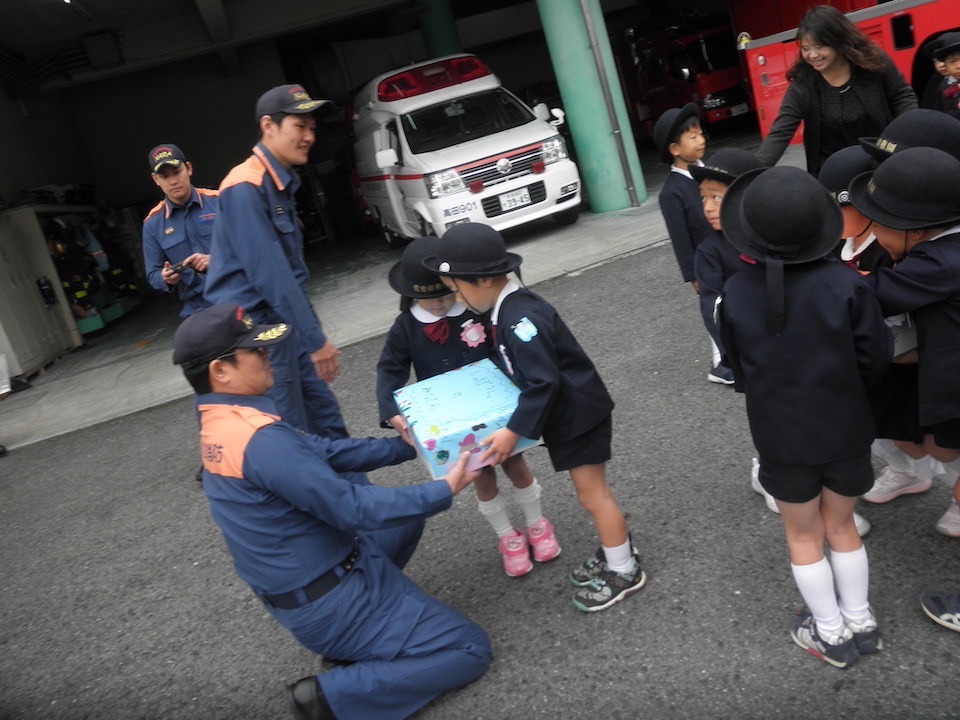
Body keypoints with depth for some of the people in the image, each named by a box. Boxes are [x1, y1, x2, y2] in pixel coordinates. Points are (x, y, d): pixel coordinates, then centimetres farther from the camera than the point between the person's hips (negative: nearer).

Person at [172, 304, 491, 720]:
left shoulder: (220, 426, 1)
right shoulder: (261, 440, -30)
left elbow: (322, 451, 5)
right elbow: (354, 510, -26)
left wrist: (408, 446, 3)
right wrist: (445, 490, -16)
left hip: (295, 585, 9)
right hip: (329, 603, -9)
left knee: (404, 511, 25)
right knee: (469, 650, -2)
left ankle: (353, 639, 19)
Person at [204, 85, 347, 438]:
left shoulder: (281, 183, 12)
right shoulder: (245, 187, -18)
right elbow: (268, 274, -23)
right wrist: (316, 340, -22)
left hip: (284, 325, 9)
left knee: (328, 424, 14)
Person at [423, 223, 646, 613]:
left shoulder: (521, 318, -29)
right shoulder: (507, 309, 2)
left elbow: (543, 382, -29)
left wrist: (514, 431, -26)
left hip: (579, 412, -10)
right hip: (565, 414, 10)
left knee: (592, 493, 3)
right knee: (591, 489, 21)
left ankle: (624, 571, 19)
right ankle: (615, 549, 39)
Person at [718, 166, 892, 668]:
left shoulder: (735, 294, -16)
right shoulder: (845, 283, -18)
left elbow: (739, 371, -3)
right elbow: (875, 357, -9)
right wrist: (840, 394, 11)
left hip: (781, 436, -1)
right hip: (846, 430, 1)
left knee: (804, 537, 19)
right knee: (842, 526, 23)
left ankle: (831, 635, 33)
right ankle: (861, 624, 37)